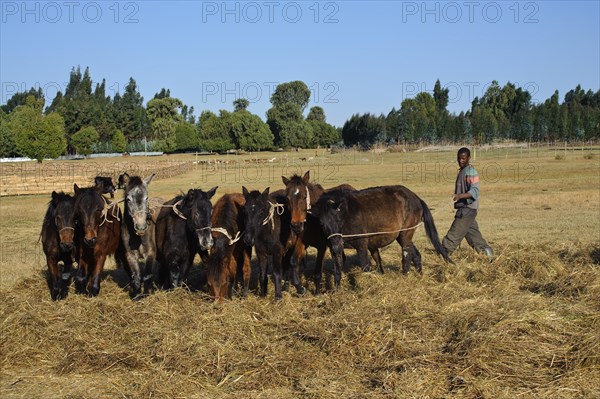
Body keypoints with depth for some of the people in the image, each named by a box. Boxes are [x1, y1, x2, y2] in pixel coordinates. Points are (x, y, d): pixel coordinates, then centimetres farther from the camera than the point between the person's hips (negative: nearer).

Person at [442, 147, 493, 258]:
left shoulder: (471, 172, -14)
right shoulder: (462, 171, 15)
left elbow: (474, 191, -24)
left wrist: (459, 196, -37)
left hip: (467, 208, -10)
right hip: (464, 208, 10)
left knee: (455, 233, -8)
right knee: (472, 233, 14)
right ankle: (485, 250, 19)